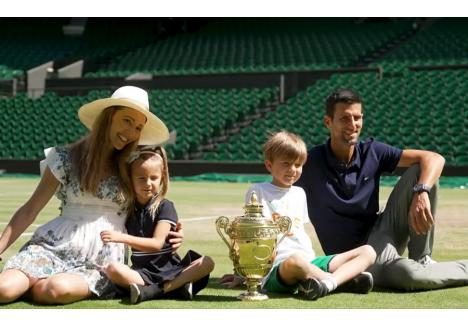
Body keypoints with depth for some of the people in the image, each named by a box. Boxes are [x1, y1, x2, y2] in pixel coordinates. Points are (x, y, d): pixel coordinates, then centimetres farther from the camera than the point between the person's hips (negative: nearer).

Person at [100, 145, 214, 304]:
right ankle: (175, 286, -35)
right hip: (141, 272, 1)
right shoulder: (127, 209, 9)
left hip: (170, 269, -1)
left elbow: (157, 243, -15)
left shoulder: (165, 207, -2)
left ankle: (152, 291, -36)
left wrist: (122, 238, -25)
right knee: (112, 269, -29)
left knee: (207, 263, -25)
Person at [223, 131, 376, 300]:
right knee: (295, 260, -44)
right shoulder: (258, 191, 5)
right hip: (277, 269, -7)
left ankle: (327, 284, -32)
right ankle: (348, 279, -22)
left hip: (310, 263, 7)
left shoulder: (299, 193, 24)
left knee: (368, 251, -5)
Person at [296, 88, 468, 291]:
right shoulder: (311, 164, -10)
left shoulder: (372, 152, -1)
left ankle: (422, 259, -8)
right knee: (408, 273, -38)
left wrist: (421, 193, -29)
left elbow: (434, 159, -9)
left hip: (380, 232, 5)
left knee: (420, 171, -12)